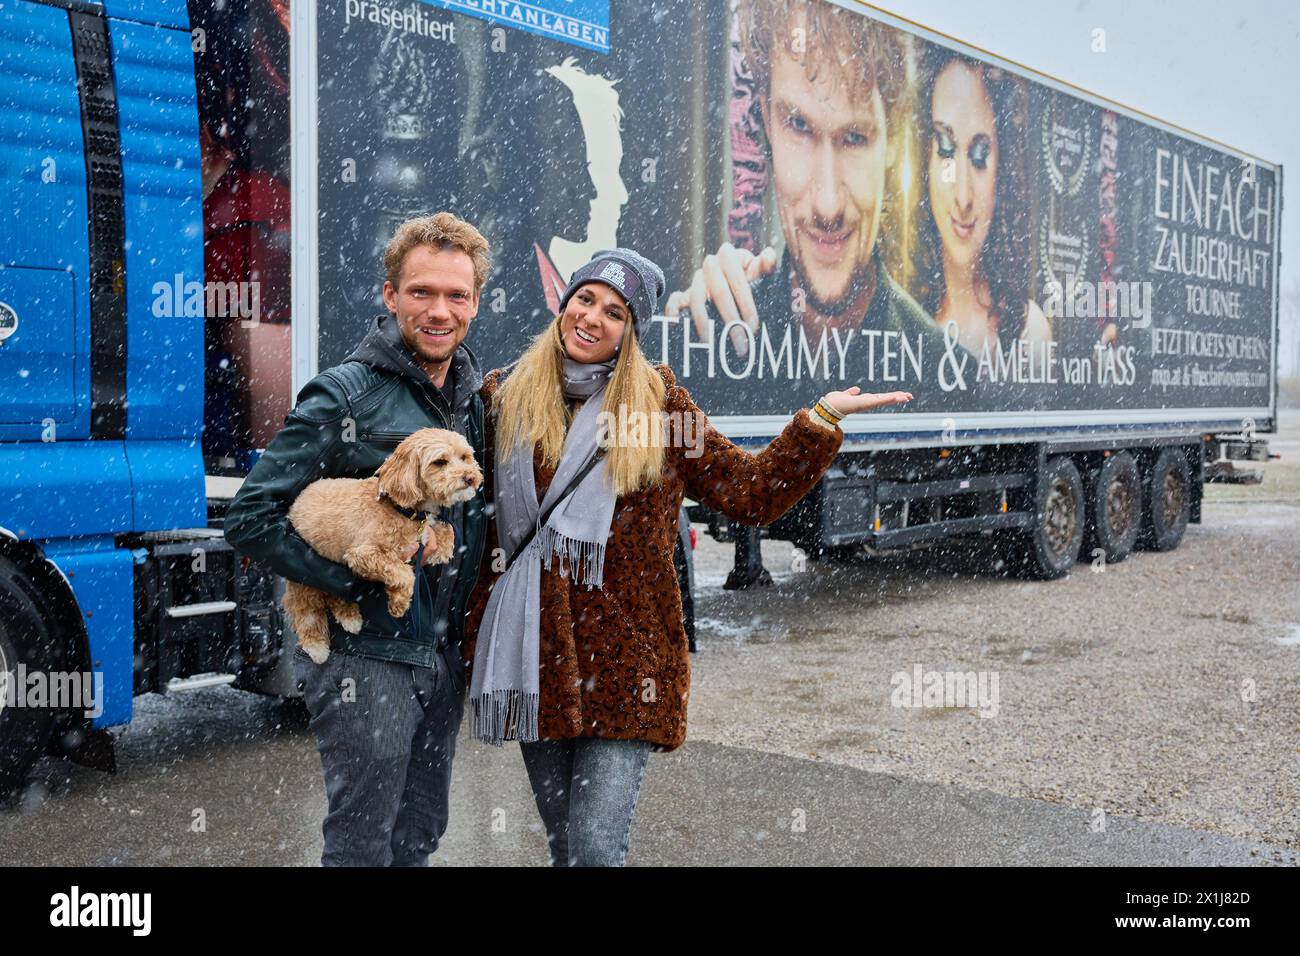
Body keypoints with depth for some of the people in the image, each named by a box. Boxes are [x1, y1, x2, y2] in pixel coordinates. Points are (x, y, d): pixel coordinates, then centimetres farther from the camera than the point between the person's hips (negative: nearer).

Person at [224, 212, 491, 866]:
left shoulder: (476, 399, 6)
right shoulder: (345, 395, -13)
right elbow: (250, 517, -15)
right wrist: (351, 582, -18)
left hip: (444, 657, 6)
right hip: (364, 658, -6)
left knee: (419, 837, 18)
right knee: (363, 848, 5)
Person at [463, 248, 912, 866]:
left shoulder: (659, 404, 2)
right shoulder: (504, 397, 6)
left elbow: (752, 492, -1)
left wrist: (822, 419, -8)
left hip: (624, 661, -2)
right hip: (536, 656, 2)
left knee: (595, 848, -6)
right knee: (564, 843, 14)